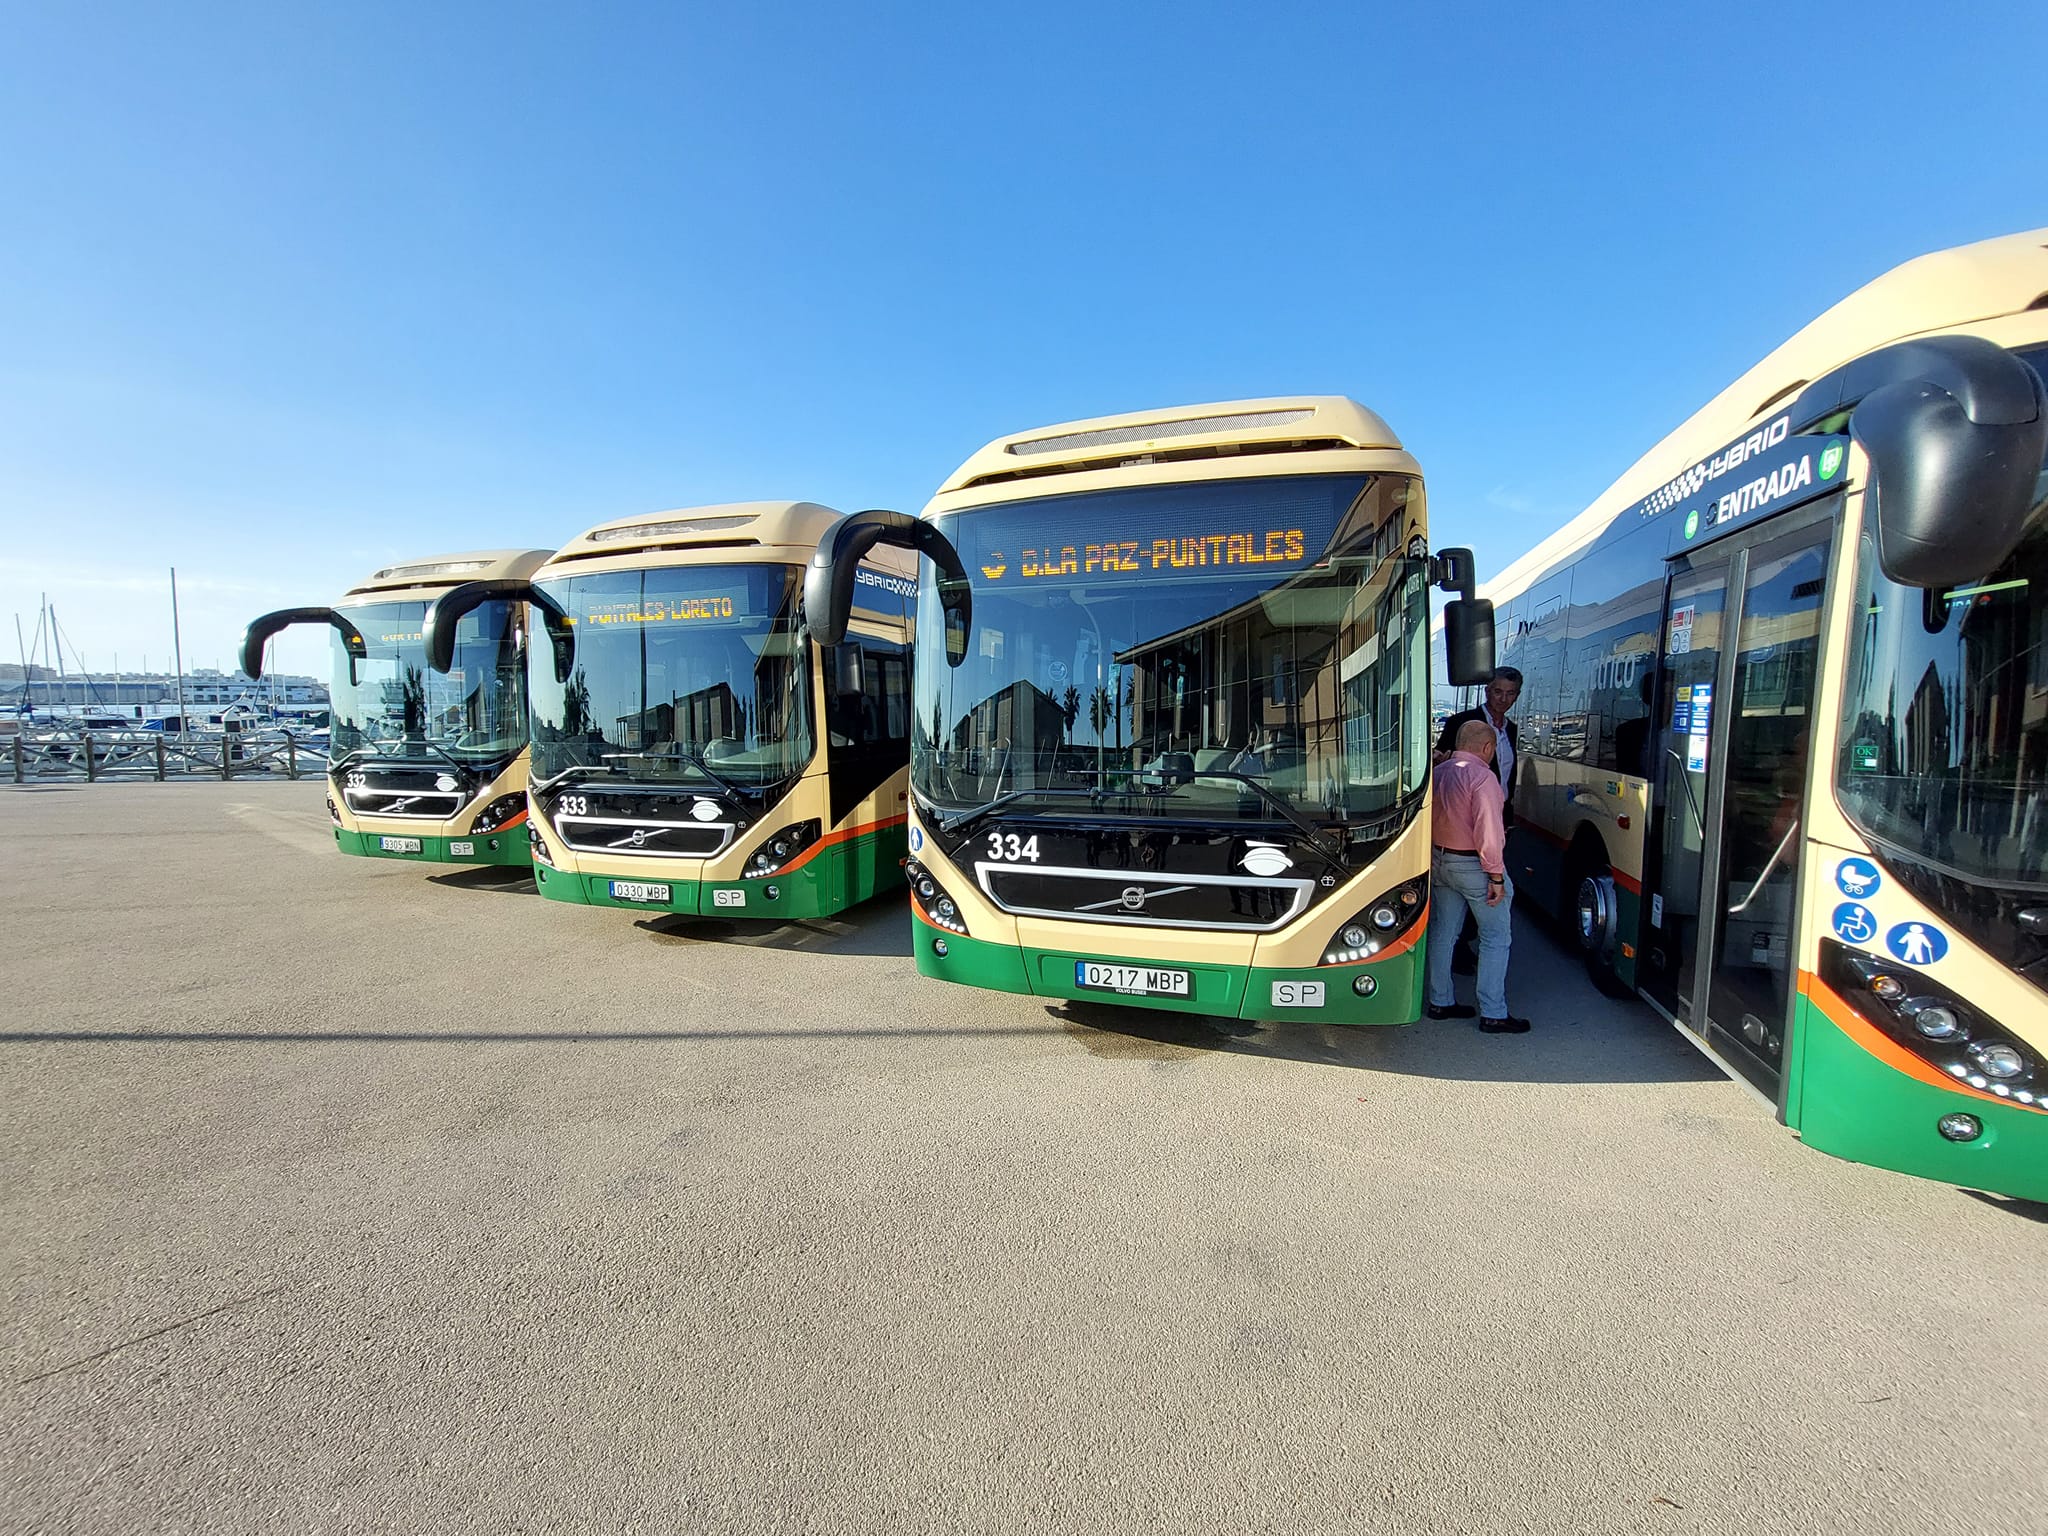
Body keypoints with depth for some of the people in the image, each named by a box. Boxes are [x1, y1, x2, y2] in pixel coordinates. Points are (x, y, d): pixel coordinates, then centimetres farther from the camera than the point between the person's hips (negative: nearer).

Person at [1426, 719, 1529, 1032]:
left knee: (1442, 933, 14)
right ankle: (1493, 1014, 7)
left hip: (1439, 862, 8)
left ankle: (1440, 1001, 23)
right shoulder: (1482, 776, -18)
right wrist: (1496, 876, -17)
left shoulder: (1437, 772, 6)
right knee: (1495, 938, 4)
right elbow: (1489, 831, -21)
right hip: (1473, 865, -8)